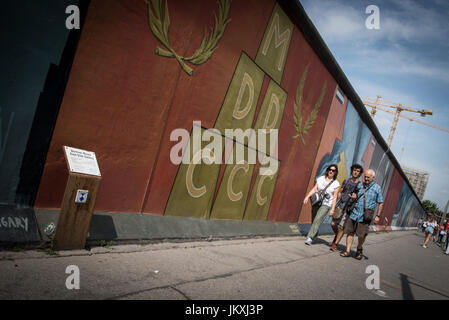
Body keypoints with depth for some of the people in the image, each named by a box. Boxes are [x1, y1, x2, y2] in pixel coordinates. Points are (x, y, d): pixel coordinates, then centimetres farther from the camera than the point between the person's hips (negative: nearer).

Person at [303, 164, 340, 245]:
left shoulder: (336, 184, -3)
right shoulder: (321, 179, 5)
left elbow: (335, 197, -4)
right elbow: (314, 189, 2)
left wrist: (333, 209, -10)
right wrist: (307, 196, -11)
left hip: (326, 205, -3)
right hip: (316, 202, 3)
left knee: (318, 220, -18)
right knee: (314, 220, 10)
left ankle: (310, 238, -19)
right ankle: (315, 233, 38)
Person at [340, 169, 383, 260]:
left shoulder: (377, 188, 2)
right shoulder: (360, 185, 11)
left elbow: (381, 203, 4)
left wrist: (377, 216, -2)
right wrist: (354, 197, -4)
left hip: (365, 216, -3)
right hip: (355, 212, 3)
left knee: (361, 235, -4)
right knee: (350, 232, 0)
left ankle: (359, 249, 24)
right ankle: (348, 251, 8)